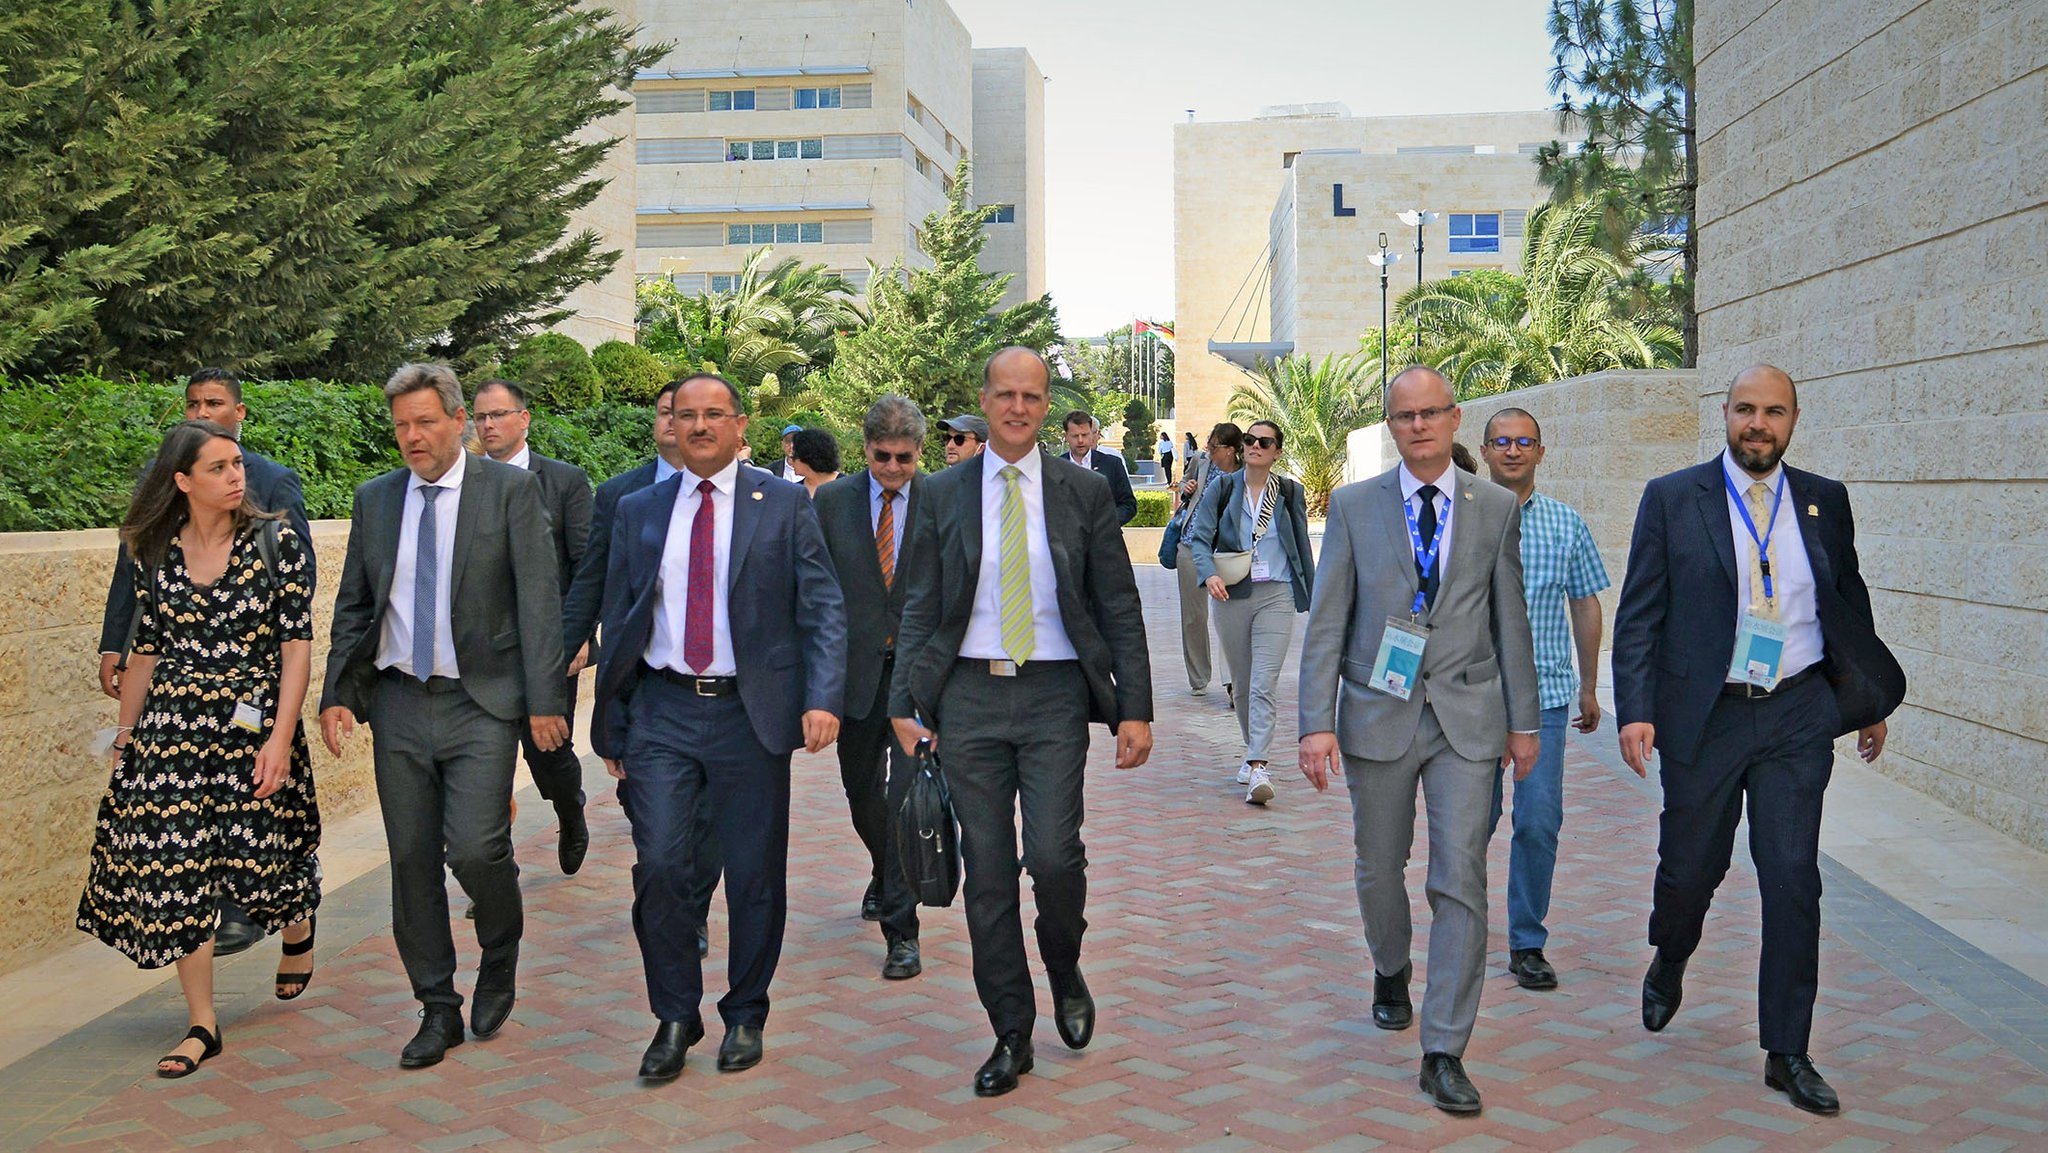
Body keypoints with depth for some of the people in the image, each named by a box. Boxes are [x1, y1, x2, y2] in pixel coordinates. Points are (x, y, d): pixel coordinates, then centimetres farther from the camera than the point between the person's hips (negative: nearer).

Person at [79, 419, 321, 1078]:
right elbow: (145, 649, 12)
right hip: (173, 728, 3)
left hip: (255, 725, -2)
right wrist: (124, 737, 15)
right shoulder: (151, 553, 3)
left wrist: (281, 739, -14)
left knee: (261, 861, 2)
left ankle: (299, 930, 40)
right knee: (174, 870, -1)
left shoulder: (276, 541, -5)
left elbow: (297, 646, -7)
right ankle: (202, 1026, 10)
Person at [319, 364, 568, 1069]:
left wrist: (544, 700, -12)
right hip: (398, 702, 4)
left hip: (480, 701, -4)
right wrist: (337, 694, 3)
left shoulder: (510, 489, -2)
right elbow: (353, 605, 15)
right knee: (413, 861, 6)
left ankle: (500, 953, 17)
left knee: (475, 848, -15)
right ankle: (438, 1009, 20)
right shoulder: (375, 498, 11)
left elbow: (538, 599, -6)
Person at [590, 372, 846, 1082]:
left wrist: (823, 698, -16)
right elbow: (617, 620, 12)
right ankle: (675, 1017, 11)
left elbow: (823, 610, -2)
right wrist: (612, 724, 9)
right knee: (660, 865, -7)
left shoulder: (784, 505, 3)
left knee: (755, 874, 5)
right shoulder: (638, 511, 10)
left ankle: (745, 1015, 23)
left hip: (750, 713, -1)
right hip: (662, 712, 2)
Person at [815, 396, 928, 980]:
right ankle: (885, 874, 47)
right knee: (861, 790, 17)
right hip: (857, 667, 3)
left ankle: (901, 930, -3)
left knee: (907, 794, -11)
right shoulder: (832, 500, 2)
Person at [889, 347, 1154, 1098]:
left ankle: (1066, 976, 20)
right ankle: (1012, 1036, 16)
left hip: (1054, 695, -1)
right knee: (987, 872, 4)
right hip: (970, 697, 1)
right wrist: (904, 702, -1)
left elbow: (1120, 607, 3)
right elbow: (920, 608, 8)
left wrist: (1135, 710, -3)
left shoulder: (1084, 492, 3)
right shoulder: (942, 495, 6)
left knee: (1054, 855, -12)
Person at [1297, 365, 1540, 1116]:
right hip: (1378, 715, 1)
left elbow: (1511, 619, 7)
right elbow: (1326, 624, -3)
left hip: (1467, 717, 0)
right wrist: (1317, 723, -10)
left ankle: (1444, 1054, 1)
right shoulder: (1353, 506, 1)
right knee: (1379, 869, 14)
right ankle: (1391, 972, 45)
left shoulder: (1497, 508, 4)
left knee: (1461, 880, -6)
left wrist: (1524, 719, 7)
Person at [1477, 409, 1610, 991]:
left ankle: (1527, 943, 11)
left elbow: (1585, 605, 13)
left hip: (1544, 695, 1)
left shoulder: (1567, 523, 7)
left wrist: (1588, 686, 14)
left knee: (1540, 821, -2)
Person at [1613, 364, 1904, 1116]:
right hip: (1704, 716, -1)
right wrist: (1634, 709, -12)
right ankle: (1668, 970, 42)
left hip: (1796, 719, 2)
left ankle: (1787, 1054, 10)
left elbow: (1850, 604, 17)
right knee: (1689, 869, 8)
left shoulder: (1825, 503, 7)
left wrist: (1869, 699, 19)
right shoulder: (1672, 499, -1)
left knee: (1793, 880, -1)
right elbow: (1639, 615, -3)